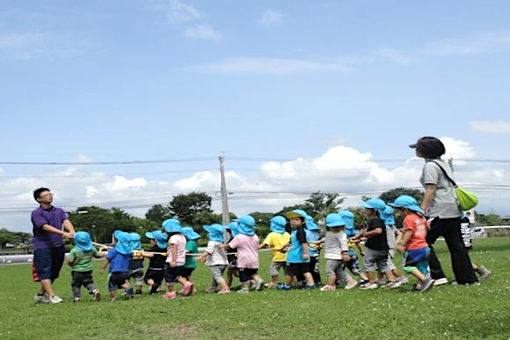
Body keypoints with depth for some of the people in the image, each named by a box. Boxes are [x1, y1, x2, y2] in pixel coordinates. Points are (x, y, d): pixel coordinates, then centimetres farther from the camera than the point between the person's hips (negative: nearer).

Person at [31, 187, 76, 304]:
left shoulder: (59, 211, 14)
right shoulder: (36, 213, -4)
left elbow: (66, 222, -4)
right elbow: (46, 227, -18)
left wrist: (72, 232, -27)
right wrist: (63, 233, -31)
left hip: (58, 246, 6)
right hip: (42, 247, -5)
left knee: (53, 273, 10)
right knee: (44, 272, -11)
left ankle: (41, 294, 23)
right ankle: (51, 296, -16)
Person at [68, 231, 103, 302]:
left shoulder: (74, 251, -13)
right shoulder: (91, 249, 0)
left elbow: (70, 261, -16)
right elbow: (98, 255, 12)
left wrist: (72, 265, 6)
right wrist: (102, 254, 33)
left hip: (77, 271, -4)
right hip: (88, 271, 4)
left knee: (75, 285, 10)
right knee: (89, 282, 16)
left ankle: (76, 297, 7)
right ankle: (94, 290, -7)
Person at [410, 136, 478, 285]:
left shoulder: (430, 166, -10)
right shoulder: (442, 163, 18)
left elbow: (431, 190, -17)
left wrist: (422, 209, -18)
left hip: (439, 211, -10)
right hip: (453, 210, 10)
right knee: (456, 245, 11)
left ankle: (438, 276, -9)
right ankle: (468, 278, 12)